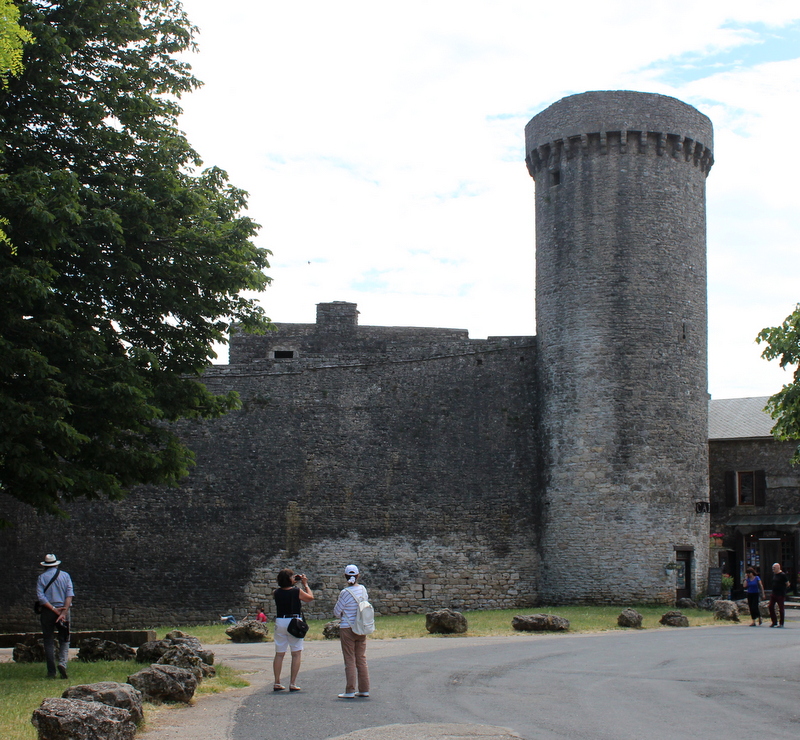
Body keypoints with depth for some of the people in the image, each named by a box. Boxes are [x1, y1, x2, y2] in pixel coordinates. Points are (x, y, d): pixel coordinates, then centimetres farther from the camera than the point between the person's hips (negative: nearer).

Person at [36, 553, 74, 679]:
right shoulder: (65, 575, 4)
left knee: (49, 641, 6)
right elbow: (70, 594, -7)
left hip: (47, 611, 0)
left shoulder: (42, 578, 2)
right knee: (64, 640, 9)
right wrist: (64, 611, -13)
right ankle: (62, 663, -15)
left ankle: (51, 672, 3)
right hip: (63, 609, 0)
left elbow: (40, 597, -9)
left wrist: (53, 609, -11)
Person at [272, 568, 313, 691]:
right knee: (296, 653, 4)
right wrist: (305, 584, 16)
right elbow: (310, 597, 6)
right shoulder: (297, 591, -11)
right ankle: (293, 684, 0)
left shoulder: (276, 593, -3)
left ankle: (277, 683, 11)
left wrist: (293, 583, 22)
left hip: (280, 622, 3)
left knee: (279, 654, 11)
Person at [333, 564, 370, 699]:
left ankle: (350, 691, 2)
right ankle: (364, 689, 15)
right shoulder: (363, 589, 1)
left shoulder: (345, 593, -15)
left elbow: (336, 612, -7)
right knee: (361, 659, 12)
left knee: (350, 661, 0)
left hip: (347, 628, -5)